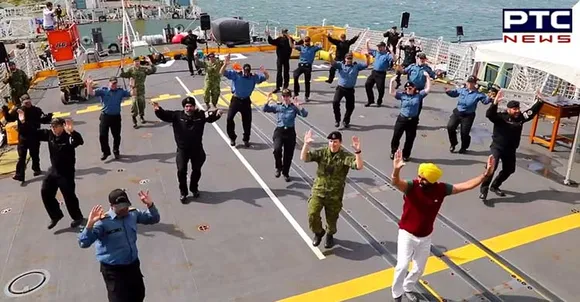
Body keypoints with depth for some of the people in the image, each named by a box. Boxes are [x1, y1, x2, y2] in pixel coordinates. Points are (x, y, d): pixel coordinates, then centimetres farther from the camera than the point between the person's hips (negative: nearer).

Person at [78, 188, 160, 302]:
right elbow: (84, 243, -26)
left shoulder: (133, 214, -5)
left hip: (133, 265, 6)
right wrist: (90, 224, -42)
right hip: (113, 270, -6)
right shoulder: (103, 222, -22)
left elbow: (154, 219, 5)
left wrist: (150, 205, -13)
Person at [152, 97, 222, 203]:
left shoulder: (200, 115, -5)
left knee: (197, 170, 14)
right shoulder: (177, 115, -6)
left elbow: (211, 116, -16)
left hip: (197, 149, 1)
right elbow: (164, 115, -16)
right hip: (182, 149, -1)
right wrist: (158, 110, -38)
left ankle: (194, 188, 39)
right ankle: (183, 192, 16)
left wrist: (217, 113, -40)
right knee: (181, 170, -5)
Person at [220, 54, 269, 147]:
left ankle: (246, 139, 26)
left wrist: (264, 72, -25)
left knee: (247, 121, 8)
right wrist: (225, 64, -34)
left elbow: (266, 77, -1)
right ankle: (232, 138, 13)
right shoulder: (235, 74, -10)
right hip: (235, 100, -1)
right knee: (229, 118, -6)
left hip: (246, 101, 1)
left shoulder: (254, 77, -4)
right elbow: (222, 72, -14)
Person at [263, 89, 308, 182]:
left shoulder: (294, 107, 2)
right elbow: (265, 109, -2)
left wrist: (298, 105, -22)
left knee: (289, 154, 7)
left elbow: (305, 114, -9)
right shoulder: (277, 106, 5)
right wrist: (268, 101, -18)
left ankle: (285, 173, 31)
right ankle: (278, 168, 3)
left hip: (290, 131, 1)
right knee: (277, 149, -25)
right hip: (279, 131, -1)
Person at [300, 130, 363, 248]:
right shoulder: (322, 152, -4)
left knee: (332, 219, 12)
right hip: (318, 191, 1)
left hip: (335, 195, -1)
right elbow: (304, 158, -12)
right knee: (312, 214, -15)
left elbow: (359, 166, -25)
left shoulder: (345, 156, -10)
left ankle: (330, 235, 46)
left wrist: (357, 151, -40)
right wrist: (306, 144, -28)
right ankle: (318, 232, 17)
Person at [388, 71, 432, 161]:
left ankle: (406, 155, 26)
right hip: (402, 119, 0)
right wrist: (392, 81, -19)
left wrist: (428, 77, -11)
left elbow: (428, 89, -6)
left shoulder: (419, 95, -2)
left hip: (413, 121, 0)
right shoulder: (402, 95, -3)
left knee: (409, 139, 9)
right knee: (396, 137, 6)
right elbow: (391, 92, -11)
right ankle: (393, 152, 27)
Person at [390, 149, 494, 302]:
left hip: (425, 237, 4)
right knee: (402, 265, -13)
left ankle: (407, 288, 49)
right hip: (407, 235, -4)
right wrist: (396, 169, -68)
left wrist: (485, 174, -20)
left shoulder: (441, 189, -14)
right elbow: (395, 182, -46)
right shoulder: (411, 186, -25)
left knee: (419, 269, 20)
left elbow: (466, 186, -10)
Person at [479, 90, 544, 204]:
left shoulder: (521, 117, -1)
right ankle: (483, 192, -20)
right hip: (497, 147, -7)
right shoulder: (500, 117, -17)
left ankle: (494, 186, 41)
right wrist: (495, 103, -48)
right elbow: (489, 114, -34)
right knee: (492, 167, -25)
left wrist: (539, 101, -7)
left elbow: (533, 111, 5)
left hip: (510, 150, 7)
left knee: (509, 170, 20)